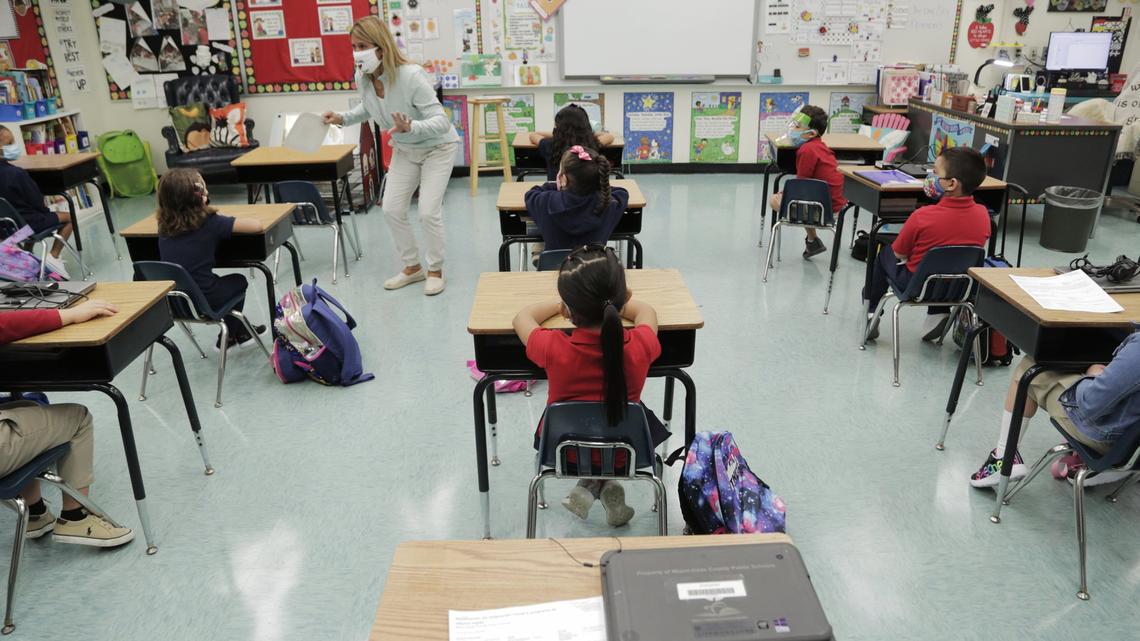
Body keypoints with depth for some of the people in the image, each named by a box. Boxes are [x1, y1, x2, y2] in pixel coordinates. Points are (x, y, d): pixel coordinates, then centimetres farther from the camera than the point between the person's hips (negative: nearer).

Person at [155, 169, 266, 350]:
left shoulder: (165, 226, 0)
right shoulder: (210, 222, -16)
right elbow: (256, 225, -16)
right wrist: (223, 223, 3)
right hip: (203, 299, -5)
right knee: (238, 281, 27)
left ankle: (240, 332, 45)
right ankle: (228, 337, 39)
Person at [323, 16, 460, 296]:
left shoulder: (411, 76, -33)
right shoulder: (363, 78, -12)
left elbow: (441, 121, -34)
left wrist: (411, 127, -50)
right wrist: (342, 118, -4)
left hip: (437, 147, -6)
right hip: (404, 150, 7)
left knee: (428, 211, -14)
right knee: (392, 209, 2)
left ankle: (435, 270, 9)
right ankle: (412, 267, 20)